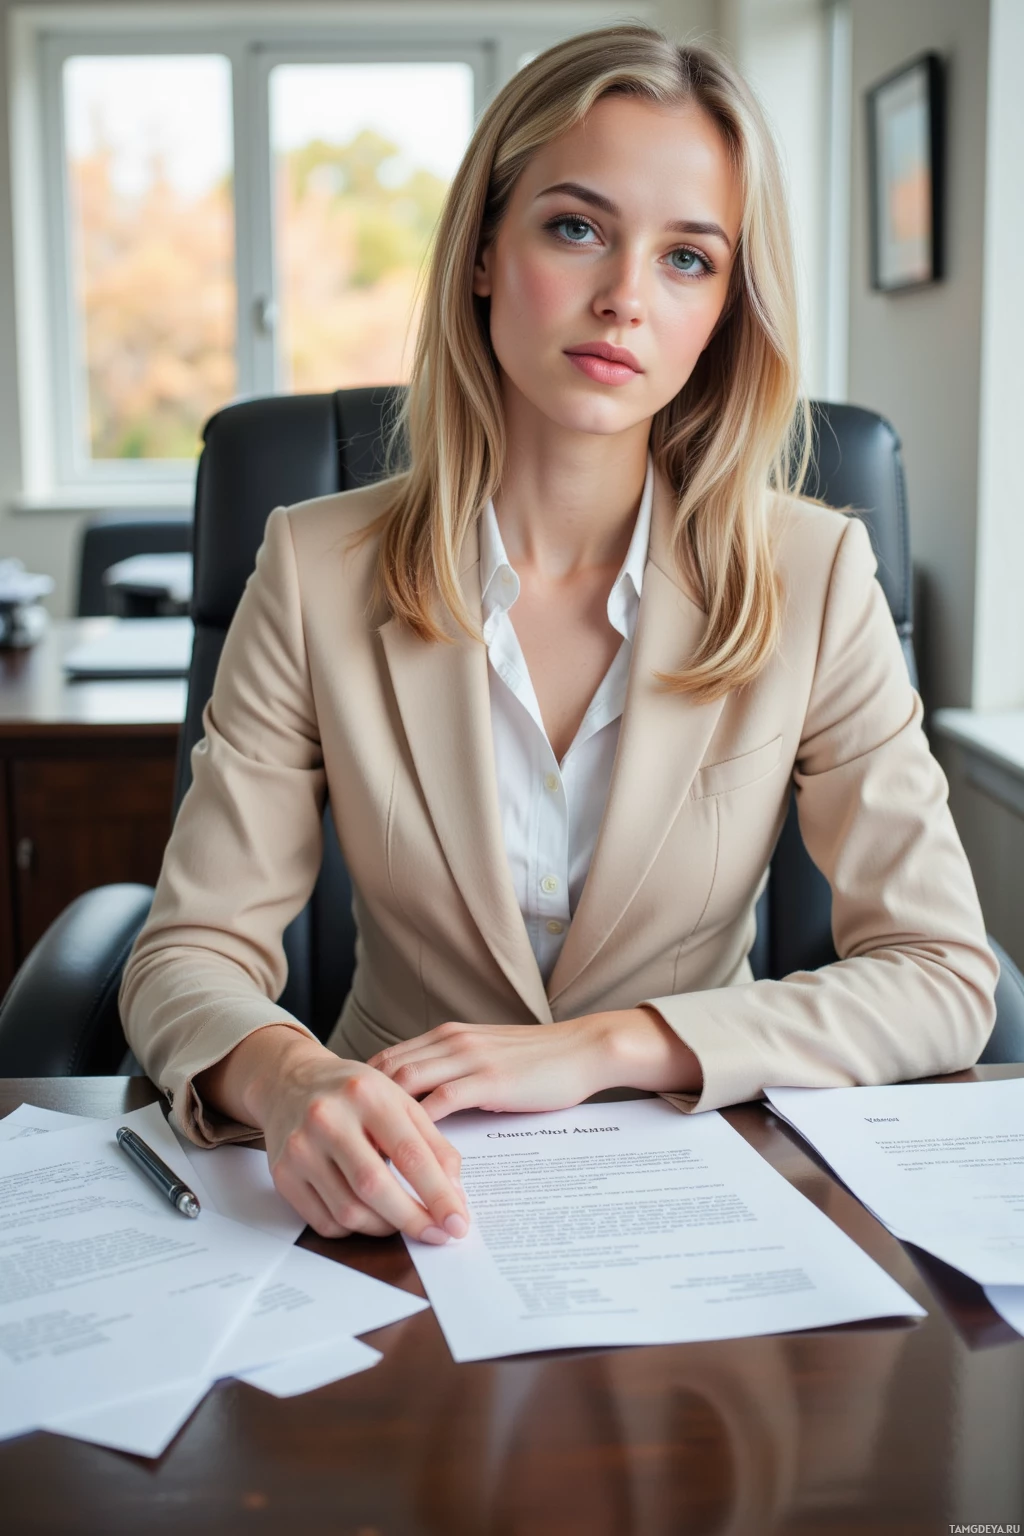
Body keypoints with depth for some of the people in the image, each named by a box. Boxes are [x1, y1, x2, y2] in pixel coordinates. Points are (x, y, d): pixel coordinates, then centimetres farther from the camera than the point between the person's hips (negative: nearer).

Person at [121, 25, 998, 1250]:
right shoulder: (318, 572, -6)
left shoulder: (812, 579, -7)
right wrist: (286, 1079, -29)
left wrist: (599, 1048, -18)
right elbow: (189, 954, -6)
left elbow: (942, 980, -7)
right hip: (405, 1192, 2)